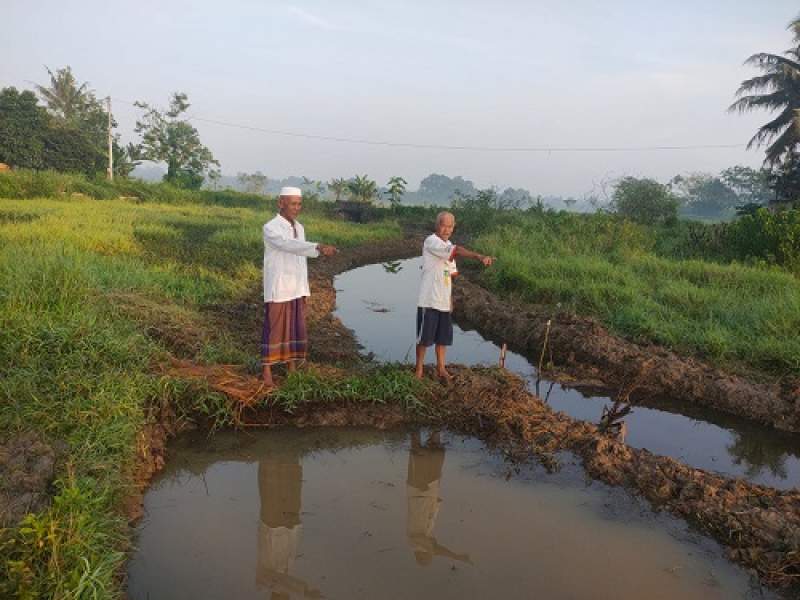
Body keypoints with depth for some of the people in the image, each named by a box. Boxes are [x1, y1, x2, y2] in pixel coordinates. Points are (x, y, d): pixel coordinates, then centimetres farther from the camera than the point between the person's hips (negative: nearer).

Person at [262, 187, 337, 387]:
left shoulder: (299, 228, 11)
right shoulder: (270, 228, -14)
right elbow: (290, 246, -33)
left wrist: (304, 290, 16)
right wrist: (319, 248, -46)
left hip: (297, 290, 7)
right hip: (278, 290, -7)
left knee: (296, 331, 10)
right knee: (274, 331, 0)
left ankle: (292, 371, 21)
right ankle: (267, 373, 12)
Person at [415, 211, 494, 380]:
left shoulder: (448, 246, 13)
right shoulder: (431, 241, -15)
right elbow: (457, 250, -30)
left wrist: (451, 298, 15)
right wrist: (480, 256, -41)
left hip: (444, 301, 7)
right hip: (429, 300, -7)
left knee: (443, 337, 14)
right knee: (424, 337, 2)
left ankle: (441, 368, 26)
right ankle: (419, 369, 16)